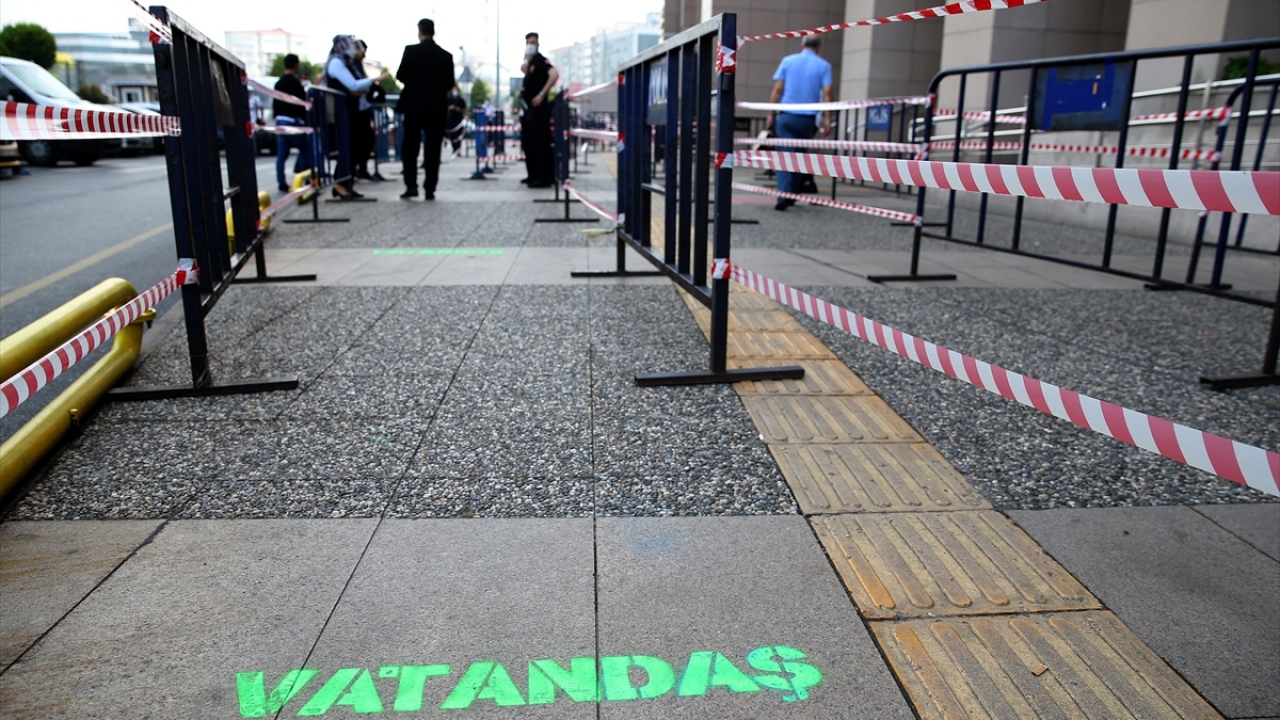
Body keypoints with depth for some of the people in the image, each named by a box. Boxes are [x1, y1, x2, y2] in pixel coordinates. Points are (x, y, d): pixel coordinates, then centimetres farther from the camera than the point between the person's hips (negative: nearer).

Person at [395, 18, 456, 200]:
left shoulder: (411, 50, -5)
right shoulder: (446, 55, 1)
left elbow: (400, 76, -2)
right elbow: (450, 84, 3)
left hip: (414, 105, -1)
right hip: (436, 107, 1)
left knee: (410, 147, 7)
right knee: (433, 149, 5)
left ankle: (411, 186, -3)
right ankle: (429, 189, 3)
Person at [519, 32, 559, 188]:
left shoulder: (540, 60, -9)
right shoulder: (530, 62, 16)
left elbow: (554, 74, -25)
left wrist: (542, 94, -27)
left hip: (538, 108, -10)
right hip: (529, 108, 10)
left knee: (540, 143, -10)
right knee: (528, 142, 13)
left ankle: (544, 178, -9)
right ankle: (534, 175, 21)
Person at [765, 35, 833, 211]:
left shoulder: (788, 61, 6)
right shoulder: (823, 66, 4)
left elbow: (777, 89, 1)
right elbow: (826, 93, -5)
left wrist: (771, 114, 3)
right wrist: (826, 119, -4)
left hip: (786, 117, -1)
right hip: (808, 119, 1)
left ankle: (783, 195, -20)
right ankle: (792, 195, 20)